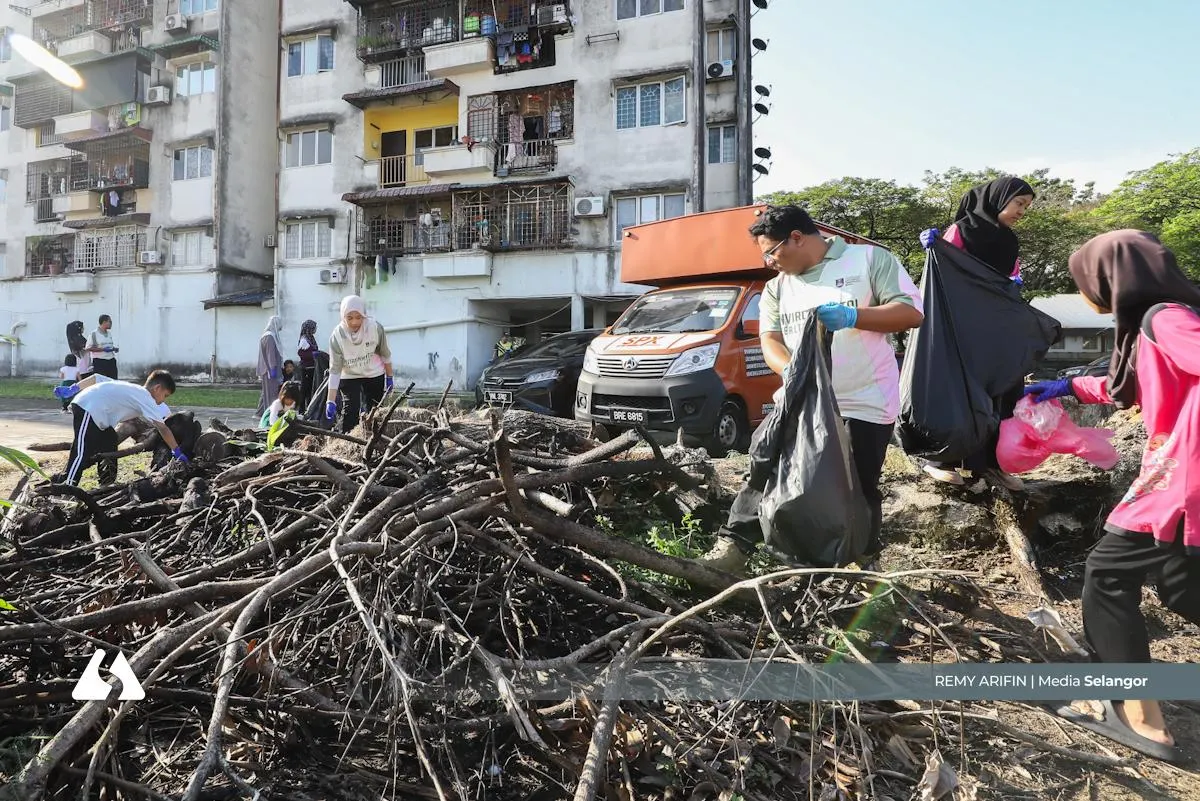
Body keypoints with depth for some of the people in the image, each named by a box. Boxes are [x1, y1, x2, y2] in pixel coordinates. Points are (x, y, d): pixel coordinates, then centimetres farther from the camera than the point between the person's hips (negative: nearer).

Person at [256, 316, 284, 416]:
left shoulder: (266, 335, 16)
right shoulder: (270, 336, -15)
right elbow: (270, 353, -20)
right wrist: (273, 368, -21)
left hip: (266, 369, 10)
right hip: (270, 369, -10)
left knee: (266, 392, 15)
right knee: (271, 392, -6)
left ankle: (260, 412, 21)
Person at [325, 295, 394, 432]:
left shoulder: (375, 327, -23)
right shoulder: (337, 336, -25)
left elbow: (385, 354, -7)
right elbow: (335, 370, -23)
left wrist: (389, 378, 1)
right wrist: (330, 401, -27)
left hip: (374, 375, 1)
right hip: (349, 377, -1)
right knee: (350, 411, -14)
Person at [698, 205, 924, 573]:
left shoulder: (869, 259, -2)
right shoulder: (777, 287, 12)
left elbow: (912, 312, -8)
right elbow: (770, 340, 1)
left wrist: (852, 316, -24)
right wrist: (792, 371, -22)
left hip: (865, 406, -4)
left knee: (858, 493, 6)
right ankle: (734, 544, 3)